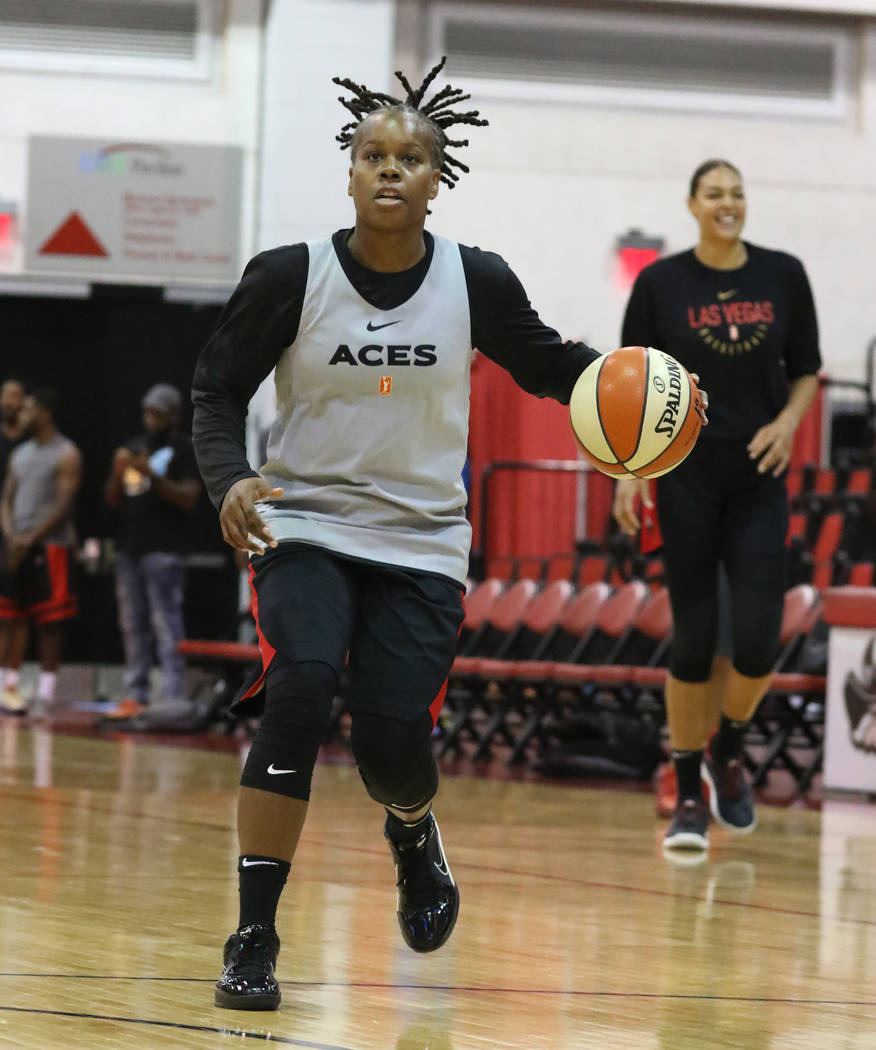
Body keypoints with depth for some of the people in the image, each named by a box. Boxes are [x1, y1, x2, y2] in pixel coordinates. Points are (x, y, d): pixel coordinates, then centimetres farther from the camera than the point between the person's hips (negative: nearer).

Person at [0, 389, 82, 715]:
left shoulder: (66, 455, -5)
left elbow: (63, 505, -12)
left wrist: (31, 539, -17)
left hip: (50, 546, -6)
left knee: (49, 621, -5)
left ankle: (46, 690, -4)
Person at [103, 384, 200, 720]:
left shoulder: (184, 449, -1)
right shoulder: (133, 447, 18)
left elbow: (188, 499, -10)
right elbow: (112, 500, 18)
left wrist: (153, 476, -20)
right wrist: (118, 472, -3)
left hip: (163, 551, -7)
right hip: (129, 549, 7)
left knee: (166, 625, -11)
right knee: (133, 626, 8)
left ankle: (172, 699, -15)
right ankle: (135, 696, 12)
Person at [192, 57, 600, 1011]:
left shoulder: (474, 284, -5)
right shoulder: (291, 278, -9)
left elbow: (545, 365, 11)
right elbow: (219, 389, -1)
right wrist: (231, 481, -19)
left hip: (422, 542, 1)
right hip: (305, 527, -1)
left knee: (393, 736, -12)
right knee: (301, 690, -27)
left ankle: (413, 833, 30)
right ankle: (253, 940, -19)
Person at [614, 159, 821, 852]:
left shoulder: (783, 275, 2)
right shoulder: (662, 282, -2)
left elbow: (806, 371, 10)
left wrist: (788, 420, -10)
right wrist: (628, 468, -8)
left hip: (758, 482, 2)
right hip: (687, 477, -1)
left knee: (758, 638, -9)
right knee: (694, 640, -3)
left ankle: (728, 753, 20)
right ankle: (688, 799, 9)